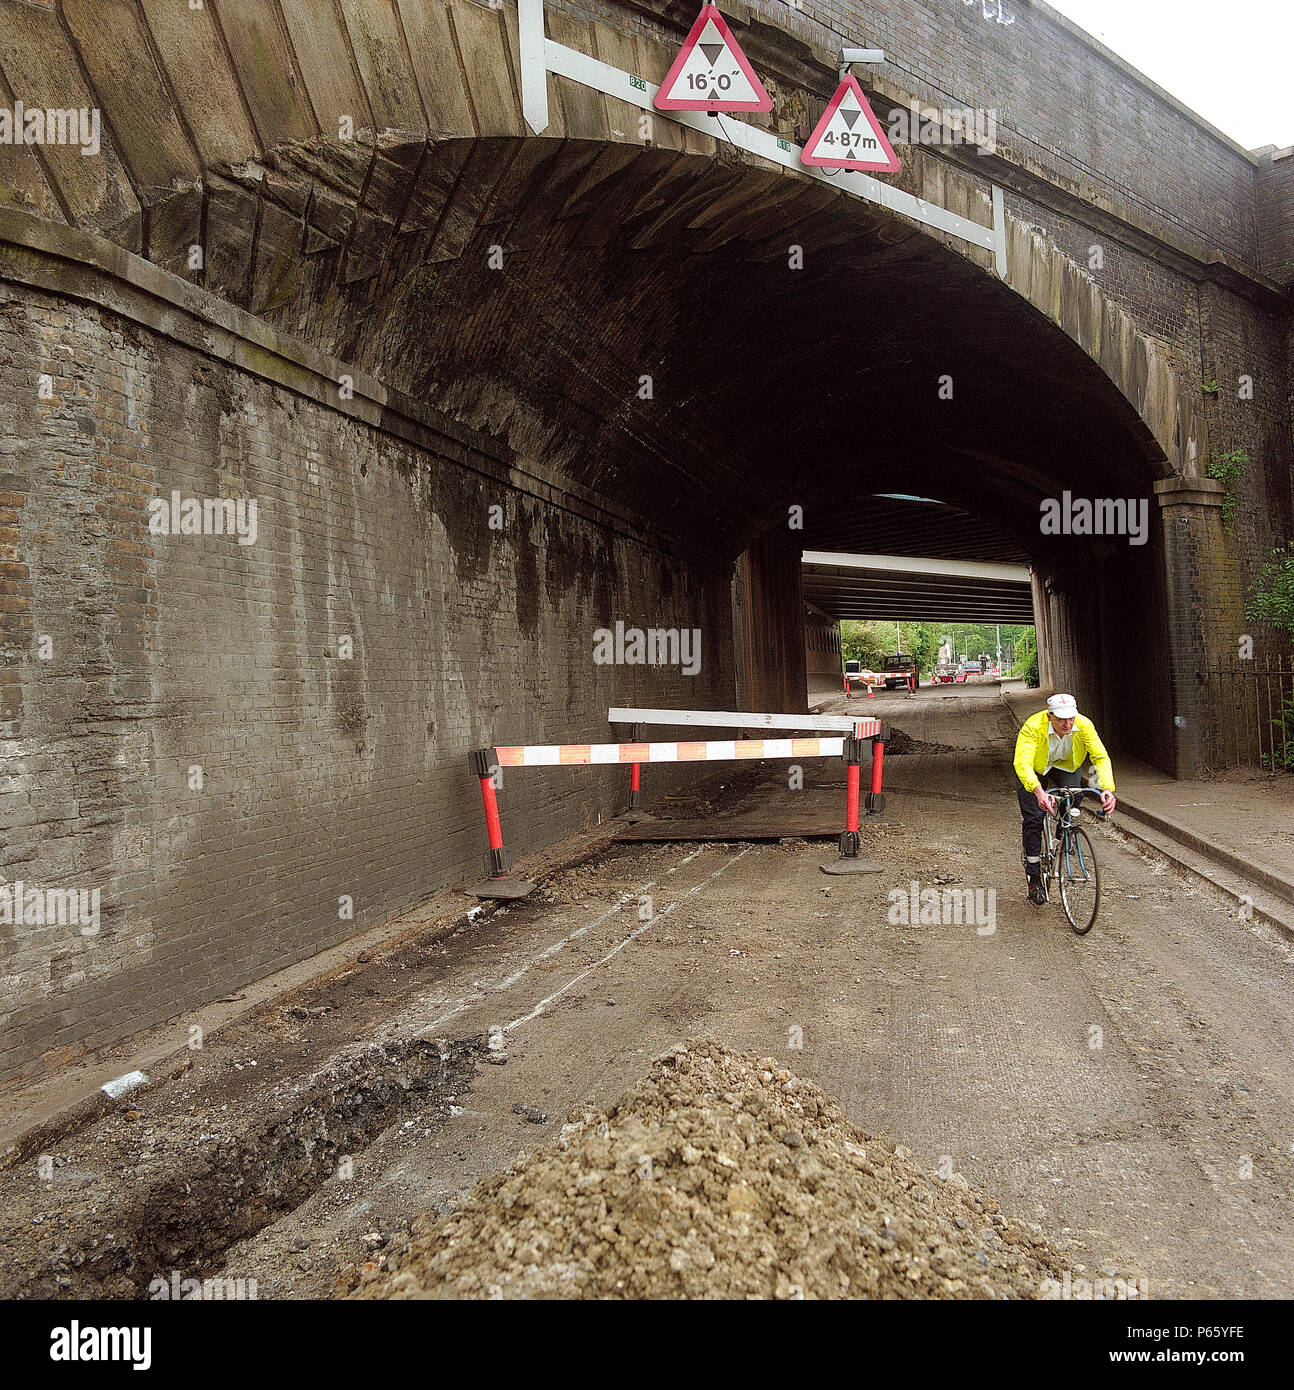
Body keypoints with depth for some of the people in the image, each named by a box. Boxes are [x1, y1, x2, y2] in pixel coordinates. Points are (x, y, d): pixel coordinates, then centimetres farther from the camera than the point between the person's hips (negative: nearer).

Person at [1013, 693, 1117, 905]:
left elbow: (1101, 757, -32)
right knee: (1033, 820, -10)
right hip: (1035, 770, -2)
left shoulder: (1084, 725, -29)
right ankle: (1034, 878, 0)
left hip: (1067, 768, 3)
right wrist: (1038, 792, -63)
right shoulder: (1033, 727, -37)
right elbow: (1022, 763, -47)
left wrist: (1107, 788, -50)